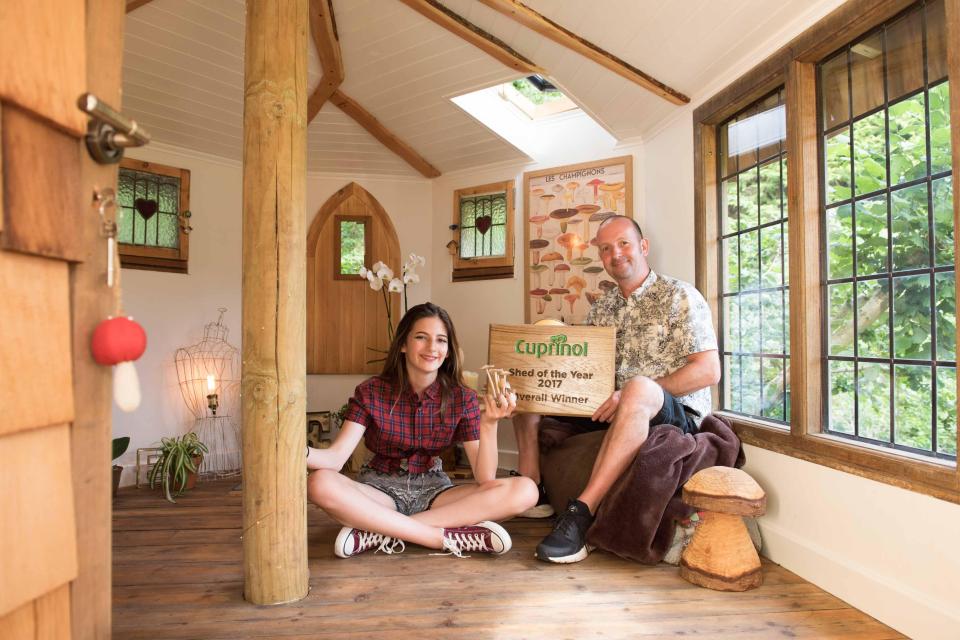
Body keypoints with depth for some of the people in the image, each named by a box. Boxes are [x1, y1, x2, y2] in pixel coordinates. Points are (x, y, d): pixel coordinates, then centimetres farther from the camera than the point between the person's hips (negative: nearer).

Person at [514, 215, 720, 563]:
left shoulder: (679, 296, -3)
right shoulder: (601, 309, 14)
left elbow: (708, 371, -13)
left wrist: (634, 393, -23)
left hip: (675, 413, -6)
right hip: (611, 411, 6)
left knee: (638, 389, -40)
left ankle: (582, 512, -37)